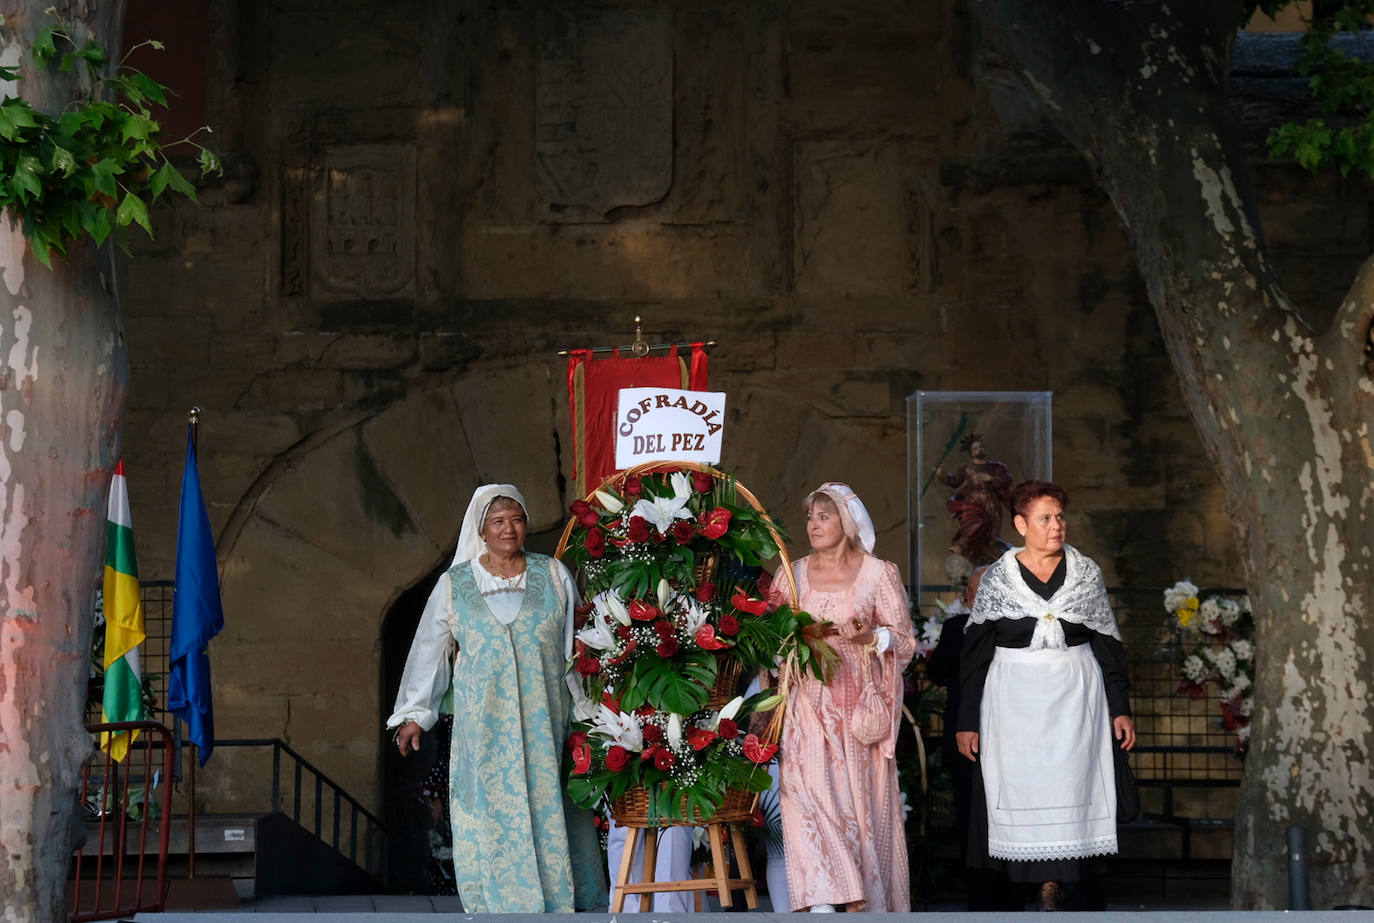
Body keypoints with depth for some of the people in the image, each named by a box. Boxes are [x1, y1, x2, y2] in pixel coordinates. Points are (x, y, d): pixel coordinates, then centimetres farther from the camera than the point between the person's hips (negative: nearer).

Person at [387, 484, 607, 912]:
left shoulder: (554, 576, 6)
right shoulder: (454, 586, 6)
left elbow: (576, 648, 8)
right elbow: (429, 652, 9)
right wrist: (413, 715, 7)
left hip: (547, 726, 0)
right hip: (483, 729, 0)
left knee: (549, 813, 0)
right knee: (491, 820, -2)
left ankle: (561, 901, 6)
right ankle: (497, 905, 2)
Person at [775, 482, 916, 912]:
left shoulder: (878, 574, 4)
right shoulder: (794, 574, 12)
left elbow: (905, 641, 3)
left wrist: (871, 638, -14)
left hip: (858, 705, -2)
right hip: (808, 703, 2)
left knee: (859, 798, -4)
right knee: (807, 792, -13)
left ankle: (864, 901, 4)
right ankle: (822, 901, -16)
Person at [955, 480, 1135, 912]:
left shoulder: (1086, 573, 6)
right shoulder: (997, 578, 2)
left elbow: (1107, 644, 10)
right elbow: (974, 653, 4)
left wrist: (1119, 709, 5)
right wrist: (967, 721, 1)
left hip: (1073, 695, 1)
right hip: (1014, 695, -1)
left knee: (1065, 787, -6)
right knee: (1018, 789, -4)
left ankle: (1053, 885, -4)